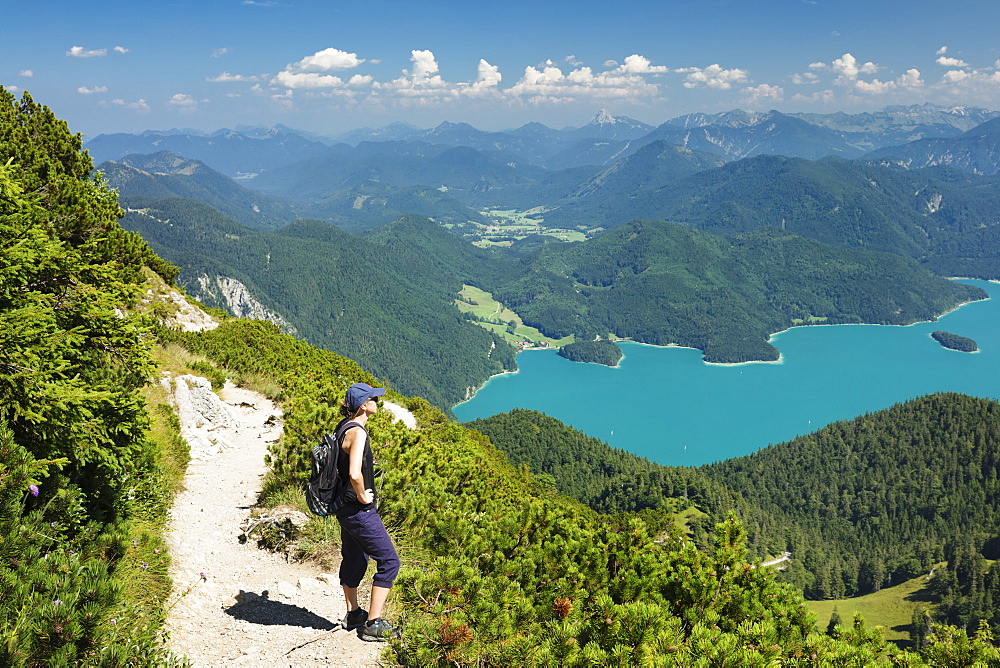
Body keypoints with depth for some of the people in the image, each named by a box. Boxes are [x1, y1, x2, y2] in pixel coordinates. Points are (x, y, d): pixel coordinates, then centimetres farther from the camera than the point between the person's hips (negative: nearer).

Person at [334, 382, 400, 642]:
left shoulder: (345, 427, 8)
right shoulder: (357, 432, -22)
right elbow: (354, 474, -34)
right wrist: (362, 496, -17)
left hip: (347, 509, 10)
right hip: (360, 511, -10)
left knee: (354, 559, 22)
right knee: (389, 561, -4)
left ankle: (353, 614, 37)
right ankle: (373, 624, 0)